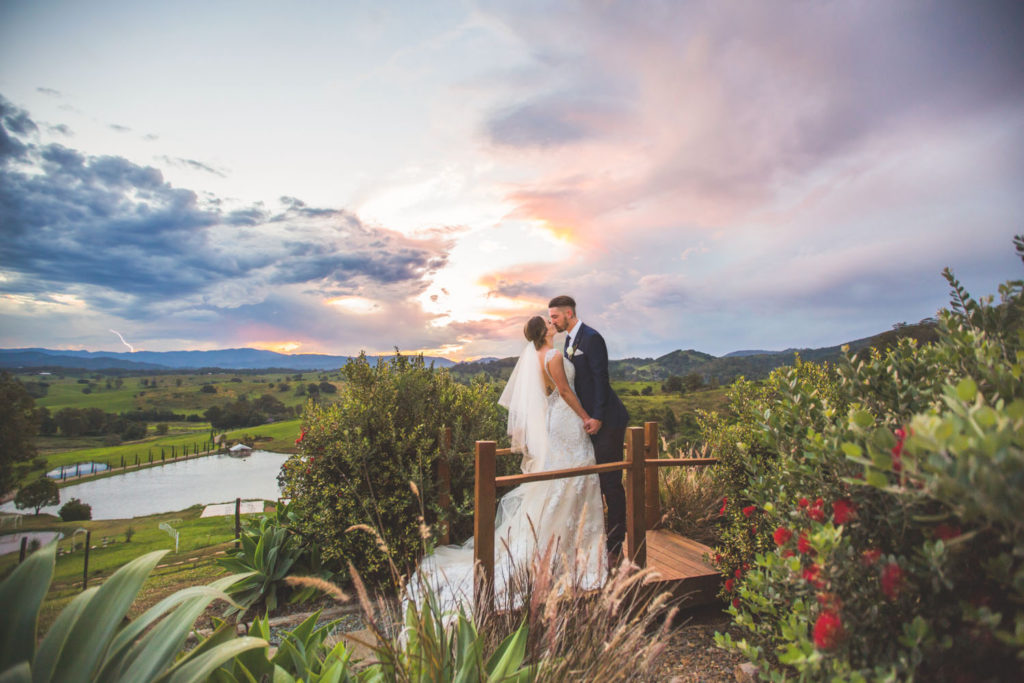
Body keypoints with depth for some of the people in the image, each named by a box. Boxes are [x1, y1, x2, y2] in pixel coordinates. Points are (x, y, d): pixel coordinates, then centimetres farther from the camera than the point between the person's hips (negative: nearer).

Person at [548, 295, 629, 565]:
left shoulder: (591, 338, -14)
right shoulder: (569, 340, 13)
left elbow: (601, 379, -19)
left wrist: (597, 417, -20)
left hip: (606, 420, -9)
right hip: (588, 419, 9)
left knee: (611, 481, -3)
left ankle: (615, 545, 7)